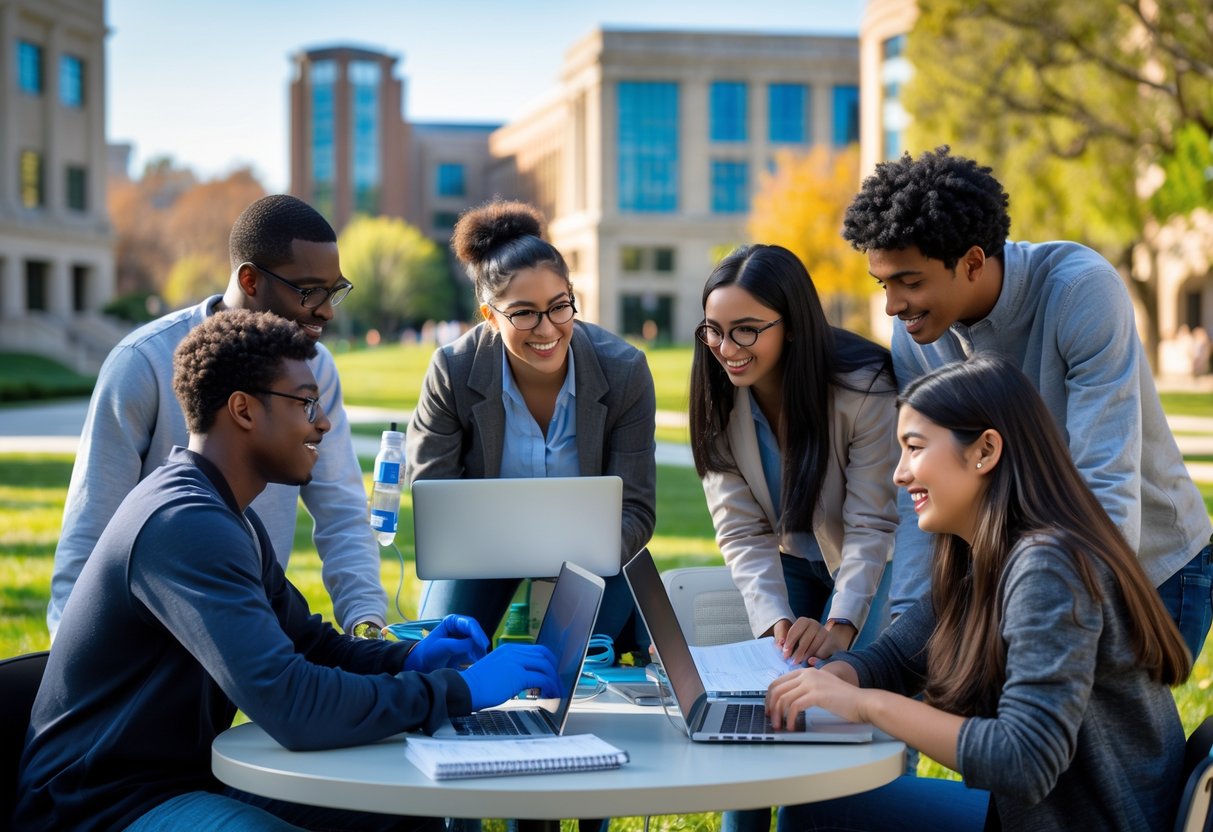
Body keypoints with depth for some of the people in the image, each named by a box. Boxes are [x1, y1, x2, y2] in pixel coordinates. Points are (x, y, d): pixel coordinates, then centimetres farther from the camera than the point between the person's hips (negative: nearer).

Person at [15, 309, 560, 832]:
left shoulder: (229, 519, 11)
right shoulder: (185, 526, -25)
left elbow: (310, 644, 18)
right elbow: (295, 708, -33)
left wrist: (409, 658, -2)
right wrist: (459, 689, -24)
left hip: (191, 773, 10)